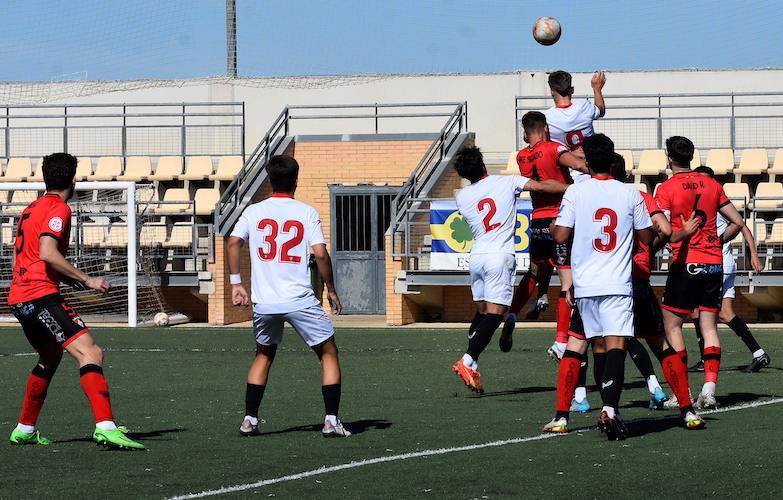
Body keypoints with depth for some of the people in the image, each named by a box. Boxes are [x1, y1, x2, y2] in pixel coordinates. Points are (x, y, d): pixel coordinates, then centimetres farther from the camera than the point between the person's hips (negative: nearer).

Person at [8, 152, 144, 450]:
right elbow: (48, 253, -21)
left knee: (50, 357, 30)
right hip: (41, 295, -10)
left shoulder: (32, 208, 21)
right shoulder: (58, 209, -7)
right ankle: (105, 426, -35)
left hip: (19, 298, 10)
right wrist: (87, 280, -18)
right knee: (90, 353, -19)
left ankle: (25, 430, 36)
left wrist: (75, 280, 28)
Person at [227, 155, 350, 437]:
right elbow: (320, 254, -9)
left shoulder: (253, 212, 5)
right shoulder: (307, 213, -1)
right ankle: (331, 420, 1)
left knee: (264, 355, 24)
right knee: (329, 353, 10)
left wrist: (236, 283, 1)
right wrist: (331, 290, 2)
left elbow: (233, 243, -6)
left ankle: (249, 419, 18)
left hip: (263, 301, 3)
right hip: (300, 300, -3)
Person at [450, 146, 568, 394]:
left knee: (481, 311, 15)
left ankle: (471, 364, 8)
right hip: (499, 256, -5)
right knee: (494, 313, -7)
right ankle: (468, 361, -19)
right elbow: (540, 186, -7)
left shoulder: (462, 197, 8)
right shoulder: (506, 182, -2)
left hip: (476, 255, 5)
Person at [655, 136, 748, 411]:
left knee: (672, 326, 4)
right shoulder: (711, 185, 9)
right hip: (714, 262, 5)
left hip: (685, 264, -4)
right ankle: (709, 384, -10)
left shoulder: (667, 188, -6)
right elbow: (737, 222, 12)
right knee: (709, 326, 8)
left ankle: (683, 398, 0)